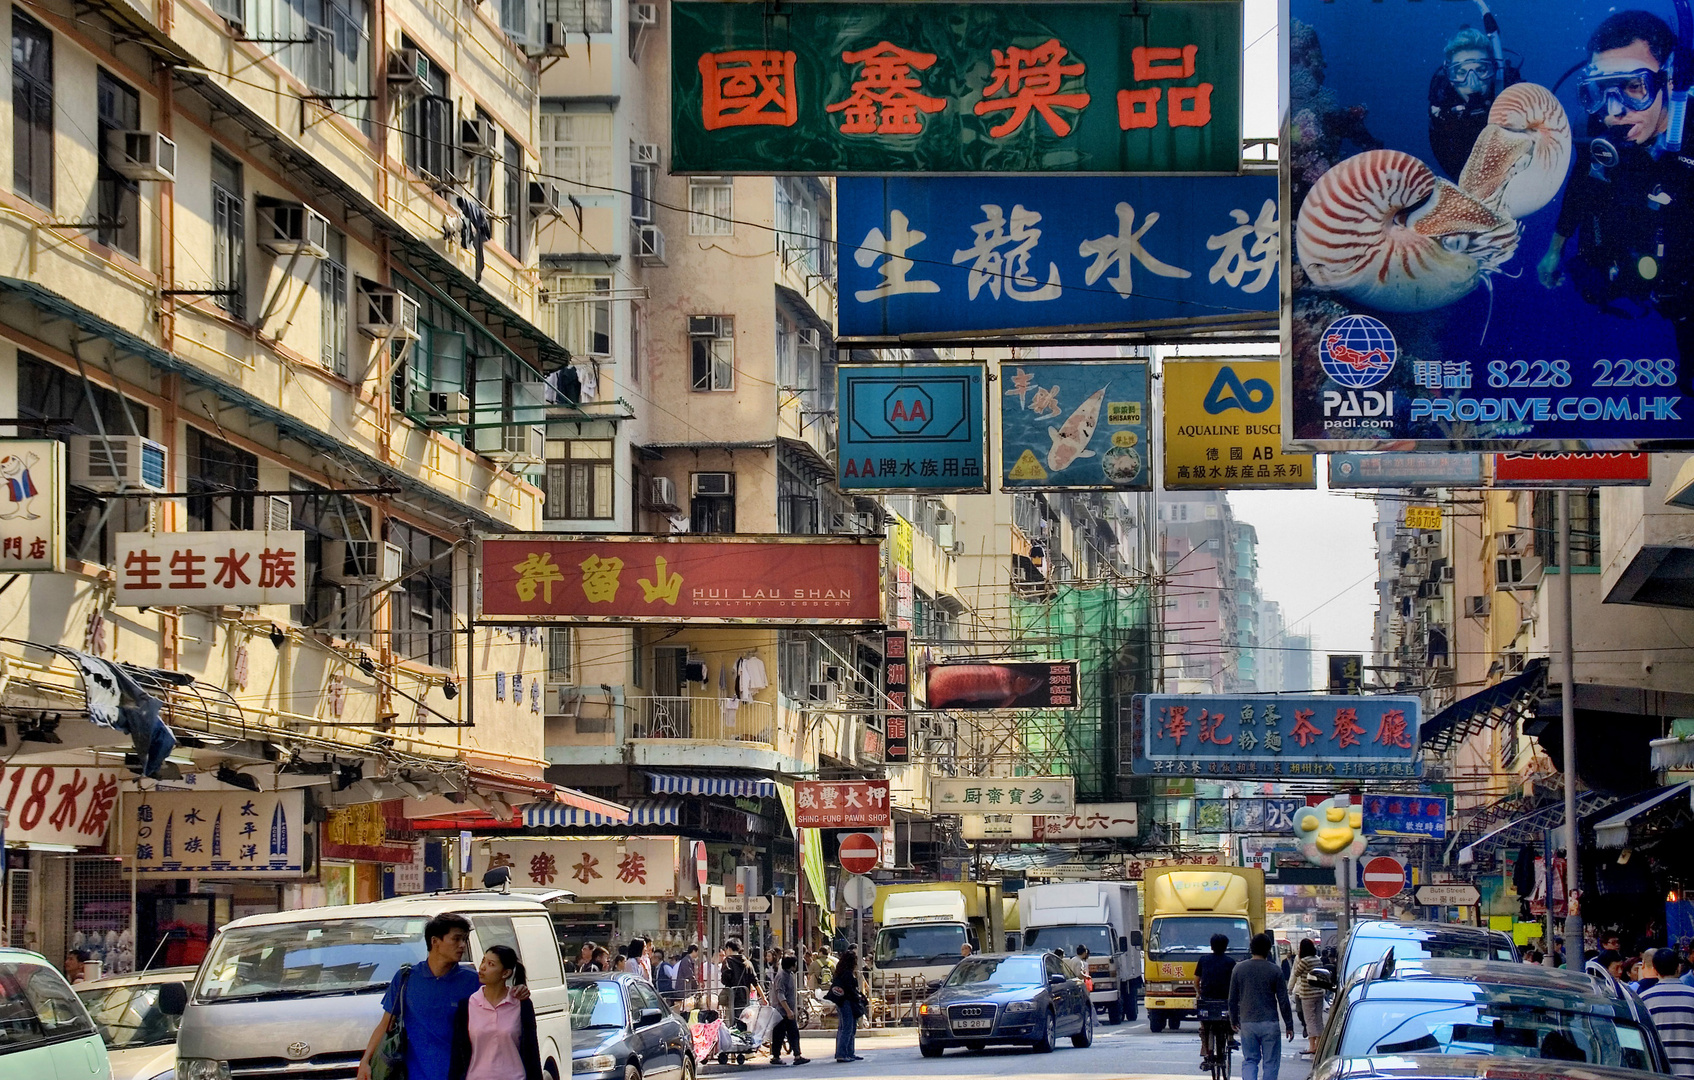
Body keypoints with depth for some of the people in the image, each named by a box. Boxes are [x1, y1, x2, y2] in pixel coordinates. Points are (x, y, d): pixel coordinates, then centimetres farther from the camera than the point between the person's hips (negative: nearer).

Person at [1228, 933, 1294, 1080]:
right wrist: (1289, 1025, 7)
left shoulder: (1239, 969, 1)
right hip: (1269, 1023, -2)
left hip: (1247, 1023, 2)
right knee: (1270, 1062, 7)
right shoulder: (1275, 971, -4)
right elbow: (1283, 1001, -2)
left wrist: (1233, 1020, 23)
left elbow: (1232, 1000, 8)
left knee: (1249, 1060, 9)